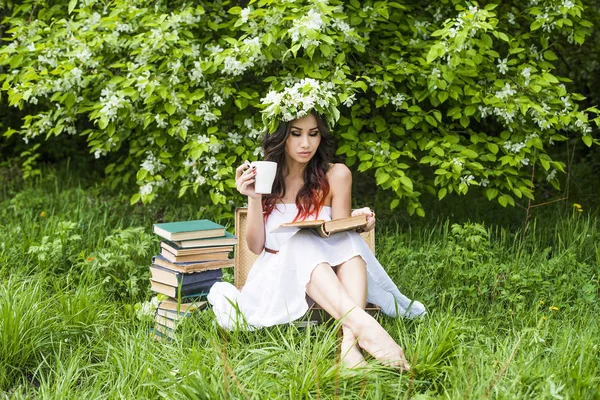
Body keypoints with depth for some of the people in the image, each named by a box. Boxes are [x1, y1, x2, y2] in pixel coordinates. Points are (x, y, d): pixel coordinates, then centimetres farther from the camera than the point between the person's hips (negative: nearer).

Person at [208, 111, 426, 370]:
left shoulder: (335, 176, 4)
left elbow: (341, 235, 3)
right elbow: (256, 246, 1)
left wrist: (355, 220, -18)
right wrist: (254, 198, -13)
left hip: (328, 274, 1)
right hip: (276, 273, -1)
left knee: (349, 238, -28)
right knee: (303, 243, -31)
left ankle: (350, 338, -49)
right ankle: (362, 324, -52)